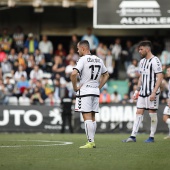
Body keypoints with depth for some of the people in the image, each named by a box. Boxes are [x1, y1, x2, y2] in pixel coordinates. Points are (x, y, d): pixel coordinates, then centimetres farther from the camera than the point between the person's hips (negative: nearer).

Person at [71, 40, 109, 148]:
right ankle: (92, 142, 12)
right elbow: (106, 75, 22)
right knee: (92, 118, 11)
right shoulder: (98, 60, 12)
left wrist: (75, 87, -10)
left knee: (87, 118, -8)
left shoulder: (83, 59, -11)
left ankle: (90, 142, -13)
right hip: (95, 92, 7)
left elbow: (74, 74, -24)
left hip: (85, 91, -7)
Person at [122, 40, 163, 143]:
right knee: (139, 112, 2)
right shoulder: (142, 61, 15)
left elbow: (160, 77, -16)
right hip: (143, 92, 8)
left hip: (152, 92, -8)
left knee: (152, 113, -1)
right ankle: (133, 136, 0)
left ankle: (152, 137, 7)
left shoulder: (155, 61, -11)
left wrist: (154, 92, -21)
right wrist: (137, 91, 17)